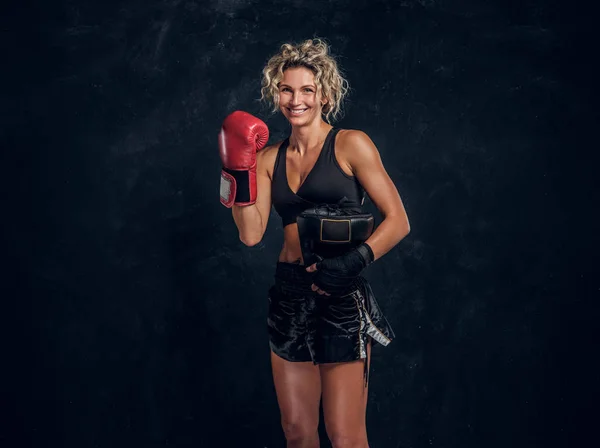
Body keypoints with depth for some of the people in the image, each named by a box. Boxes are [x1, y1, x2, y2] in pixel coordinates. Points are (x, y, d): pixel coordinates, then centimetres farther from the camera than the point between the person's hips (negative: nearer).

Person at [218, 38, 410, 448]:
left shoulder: (350, 144, -4)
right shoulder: (270, 157, 10)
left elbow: (398, 221, -7)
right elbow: (251, 234, 2)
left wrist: (355, 262, -22)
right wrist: (240, 169, -5)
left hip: (343, 298, -5)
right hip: (289, 297, 5)